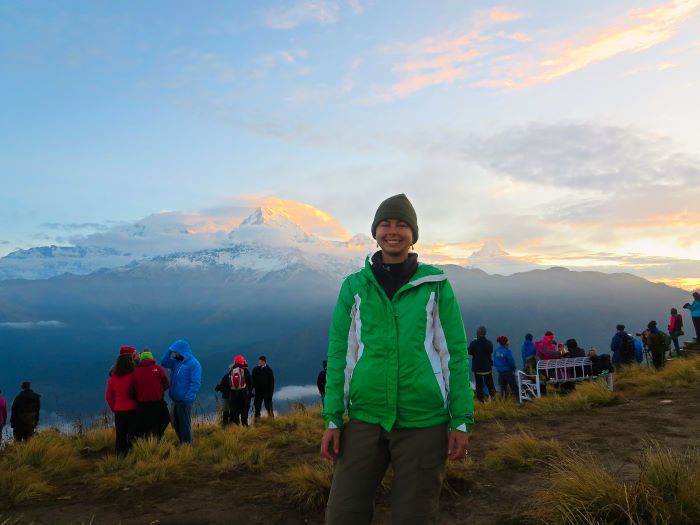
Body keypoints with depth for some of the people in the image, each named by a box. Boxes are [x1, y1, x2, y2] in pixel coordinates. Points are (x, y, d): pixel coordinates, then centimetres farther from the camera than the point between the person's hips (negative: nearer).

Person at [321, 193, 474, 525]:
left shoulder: (436, 285, 0)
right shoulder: (354, 286, 3)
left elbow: (455, 352, 1)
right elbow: (339, 353, 5)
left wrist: (462, 421, -2)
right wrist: (332, 420, 2)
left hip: (423, 421, -1)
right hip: (365, 419, 1)